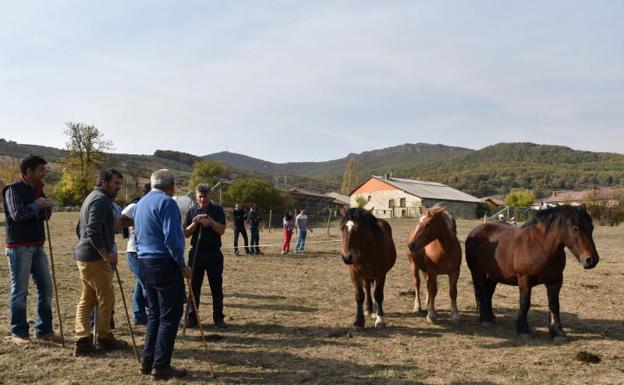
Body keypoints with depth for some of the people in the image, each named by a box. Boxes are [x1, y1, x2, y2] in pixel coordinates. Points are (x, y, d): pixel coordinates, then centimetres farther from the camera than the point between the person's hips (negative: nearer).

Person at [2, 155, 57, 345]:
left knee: (46, 287, 7)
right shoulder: (13, 190, -8)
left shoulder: (37, 190, 13)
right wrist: (37, 205, -11)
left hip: (37, 246, 7)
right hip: (18, 247, -7)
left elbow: (46, 215, 17)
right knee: (19, 290, -2)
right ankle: (18, 333, 8)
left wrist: (46, 205, -2)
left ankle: (44, 329, 16)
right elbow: (17, 215, -20)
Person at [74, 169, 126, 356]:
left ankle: (83, 341, 8)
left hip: (83, 255, 10)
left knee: (86, 300, 10)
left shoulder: (92, 197, 19)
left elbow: (80, 229, 26)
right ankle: (104, 339, 13)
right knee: (106, 298, 2)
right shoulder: (101, 199, -13)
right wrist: (106, 255, -20)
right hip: (95, 258, -10)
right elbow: (93, 231, -25)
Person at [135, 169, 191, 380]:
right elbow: (172, 238, -19)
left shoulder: (141, 203, 16)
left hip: (144, 263, 9)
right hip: (164, 264, -9)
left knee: (154, 313, 16)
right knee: (170, 316, -2)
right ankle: (161, 366, -1)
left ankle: (147, 361, 19)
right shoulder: (167, 202, -12)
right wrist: (182, 264, -12)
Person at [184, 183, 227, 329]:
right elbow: (186, 233, 2)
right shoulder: (192, 211, 6)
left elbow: (221, 230, -7)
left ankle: (218, 318, 11)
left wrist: (210, 220, -19)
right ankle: (192, 317, 13)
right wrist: (195, 222, -15)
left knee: (216, 286, 4)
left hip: (214, 253, -1)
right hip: (196, 252, 1)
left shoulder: (217, 210, 2)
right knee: (194, 285, 5)